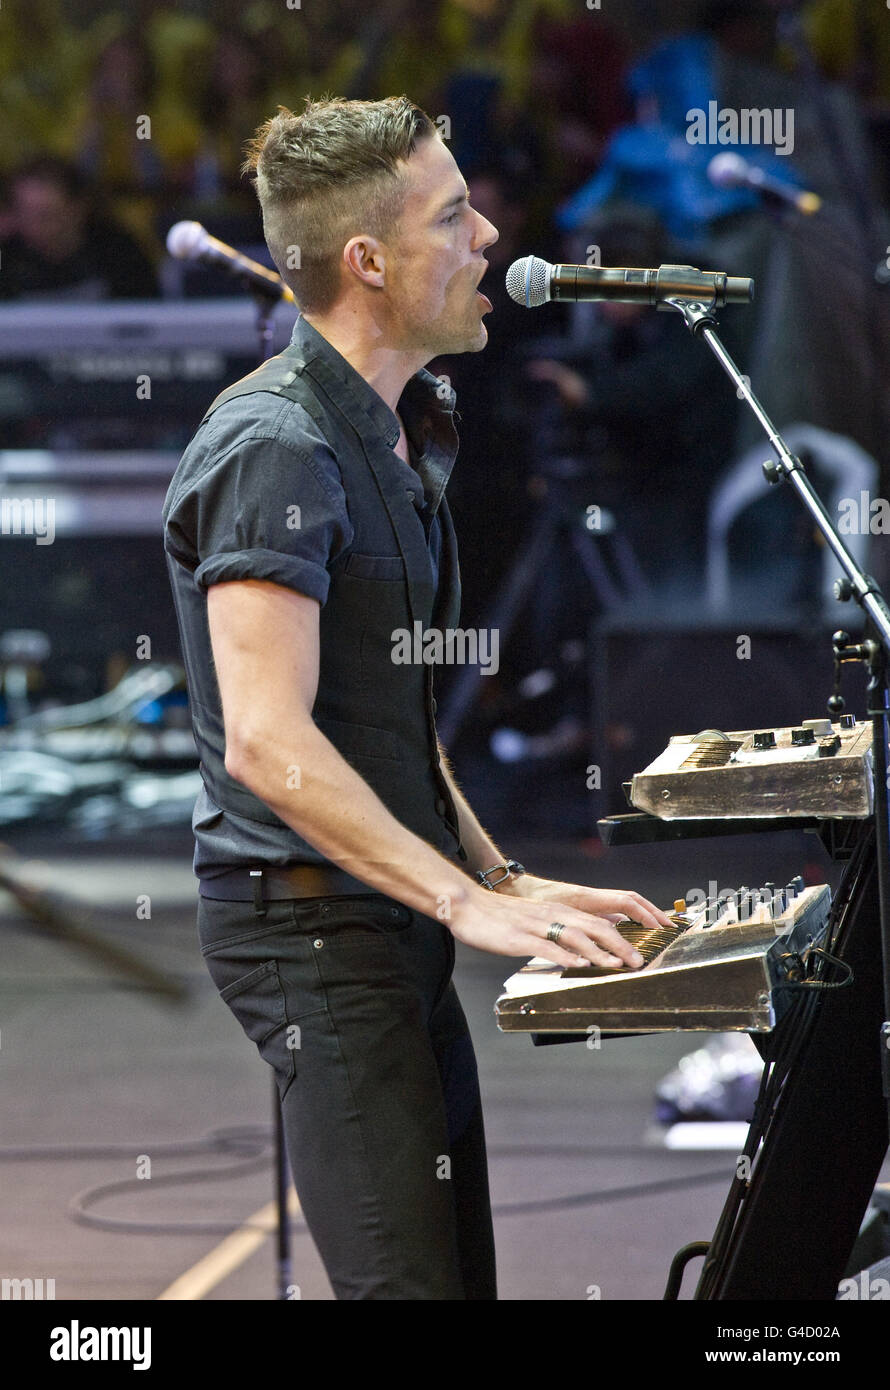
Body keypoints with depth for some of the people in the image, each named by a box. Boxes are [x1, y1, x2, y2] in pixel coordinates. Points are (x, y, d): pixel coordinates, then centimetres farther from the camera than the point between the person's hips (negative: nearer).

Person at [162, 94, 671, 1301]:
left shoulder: (402, 434, 15)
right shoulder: (274, 450, -17)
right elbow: (269, 745, -25)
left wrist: (508, 881, 10)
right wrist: (471, 901, -25)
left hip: (391, 919, 10)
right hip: (313, 924, -10)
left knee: (460, 1269, 11)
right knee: (408, 1284, -13)